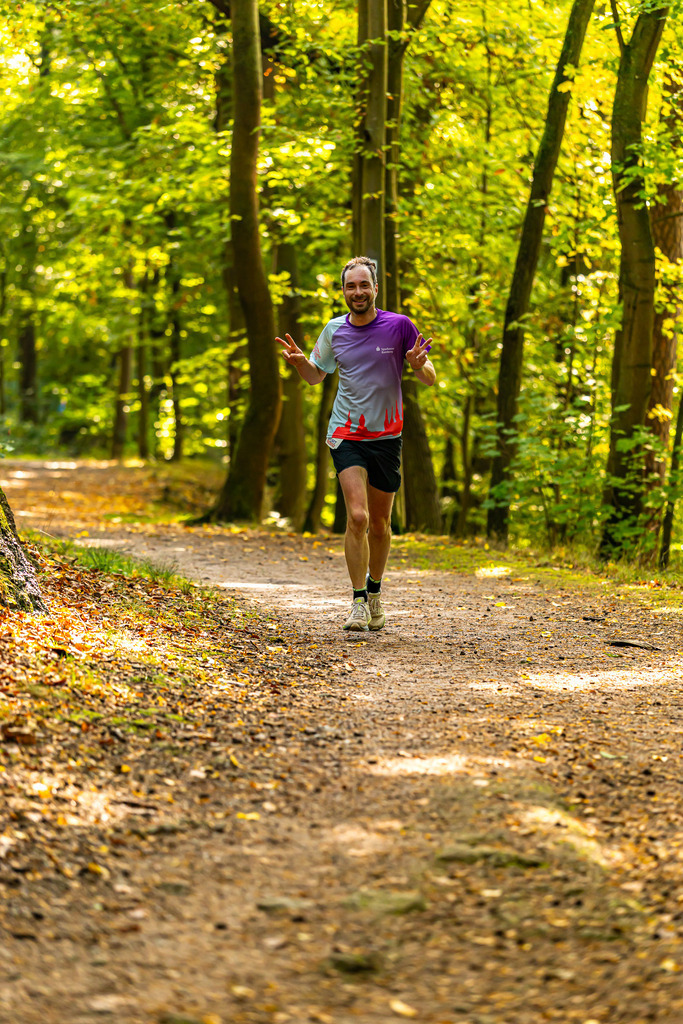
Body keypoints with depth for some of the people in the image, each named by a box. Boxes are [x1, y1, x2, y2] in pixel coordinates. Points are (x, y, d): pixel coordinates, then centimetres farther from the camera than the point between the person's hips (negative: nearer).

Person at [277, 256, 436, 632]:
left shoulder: (399, 326, -4)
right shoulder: (334, 330, 3)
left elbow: (430, 378, 0)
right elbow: (315, 375, 18)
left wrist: (419, 364, -22)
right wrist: (298, 360, -3)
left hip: (387, 435, 0)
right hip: (346, 435, 0)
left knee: (379, 524, 10)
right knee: (357, 517, -16)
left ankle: (375, 589, 33)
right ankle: (358, 602, -10)